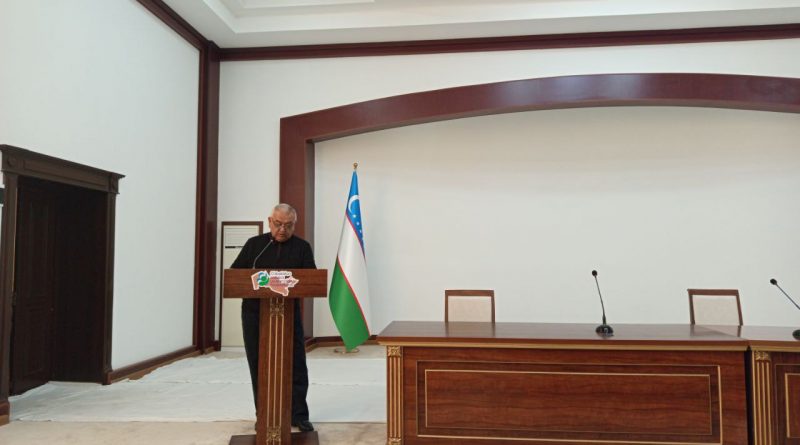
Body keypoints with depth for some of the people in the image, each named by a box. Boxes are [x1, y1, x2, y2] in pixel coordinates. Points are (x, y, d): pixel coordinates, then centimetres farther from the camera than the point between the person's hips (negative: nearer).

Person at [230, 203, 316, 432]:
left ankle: (298, 415, 11)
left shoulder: (302, 247, 4)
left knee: (296, 365, 1)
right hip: (255, 312, 1)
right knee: (259, 366, 8)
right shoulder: (254, 244, 6)